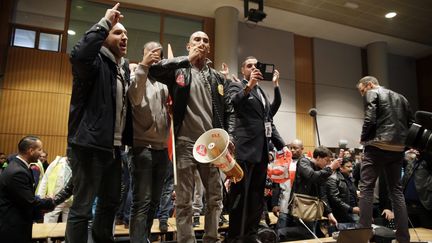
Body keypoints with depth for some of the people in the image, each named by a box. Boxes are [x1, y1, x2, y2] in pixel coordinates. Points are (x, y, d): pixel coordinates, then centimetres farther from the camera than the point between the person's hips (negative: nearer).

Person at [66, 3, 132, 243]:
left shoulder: (124, 67, 15)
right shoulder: (97, 61, -7)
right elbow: (78, 55, -31)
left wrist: (127, 140, 13)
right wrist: (105, 23, -21)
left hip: (113, 147, 8)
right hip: (90, 146, -8)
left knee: (111, 202, 19)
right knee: (82, 207, 0)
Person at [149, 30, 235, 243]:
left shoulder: (218, 78, 15)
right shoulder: (179, 71, 5)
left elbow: (228, 111, 14)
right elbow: (153, 70, -14)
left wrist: (229, 136, -1)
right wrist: (188, 60, -10)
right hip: (186, 142, -3)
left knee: (215, 197, 10)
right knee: (184, 200, 3)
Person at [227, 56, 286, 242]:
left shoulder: (261, 91, 24)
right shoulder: (237, 86, 5)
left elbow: (271, 113, 15)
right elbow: (233, 102, -19)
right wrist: (249, 85, -28)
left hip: (262, 148, 7)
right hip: (245, 147, -7)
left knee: (257, 194, 11)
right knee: (240, 192, -5)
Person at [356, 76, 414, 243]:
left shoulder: (372, 94, 0)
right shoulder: (400, 97, 21)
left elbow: (370, 120, -13)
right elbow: (411, 122, 18)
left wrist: (363, 139, 1)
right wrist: (401, 140, 20)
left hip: (377, 146, -7)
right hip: (397, 148, 7)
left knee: (366, 188, -3)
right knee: (396, 189, 12)